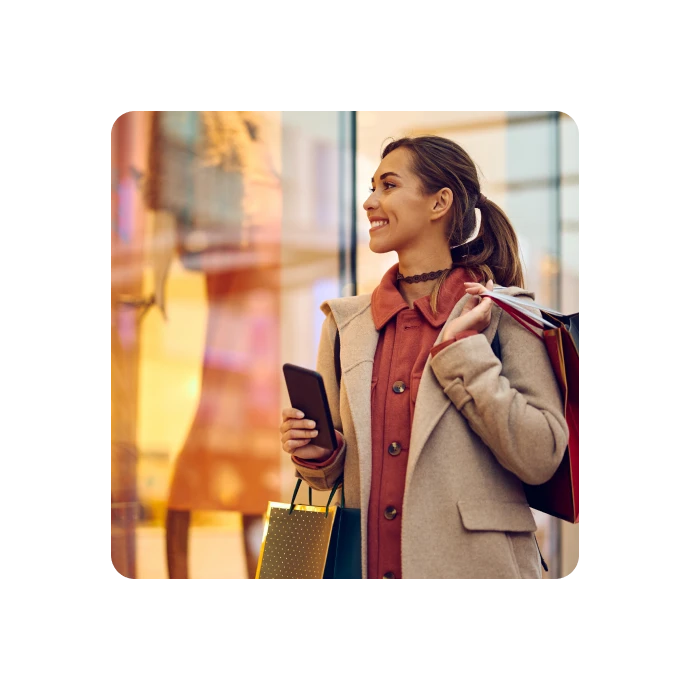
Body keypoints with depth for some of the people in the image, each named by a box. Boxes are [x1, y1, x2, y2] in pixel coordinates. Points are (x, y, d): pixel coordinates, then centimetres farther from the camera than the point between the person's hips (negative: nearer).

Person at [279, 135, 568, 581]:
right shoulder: (346, 322, 8)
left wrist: (461, 346, -14)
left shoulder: (502, 313, -4)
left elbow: (541, 459, -13)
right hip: (366, 568, 4)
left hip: (473, 568, -4)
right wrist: (316, 455, -7)